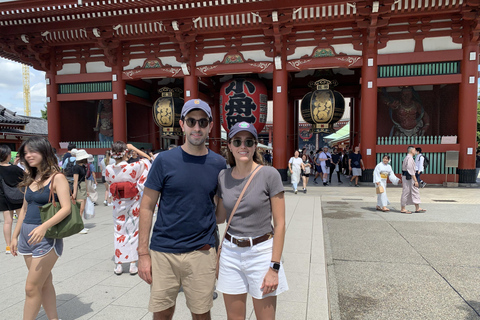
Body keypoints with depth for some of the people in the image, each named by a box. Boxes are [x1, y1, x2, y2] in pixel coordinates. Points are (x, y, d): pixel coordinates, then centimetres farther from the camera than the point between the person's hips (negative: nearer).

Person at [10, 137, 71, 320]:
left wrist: (44, 226, -32)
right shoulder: (31, 178, 11)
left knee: (31, 288, -2)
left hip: (46, 237, -7)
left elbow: (66, 208, -20)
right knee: (45, 282, 14)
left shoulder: (57, 177, -11)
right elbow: (25, 209, 17)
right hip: (26, 234, 7)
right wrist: (15, 236, 16)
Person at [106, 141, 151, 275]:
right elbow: (147, 159, -1)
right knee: (133, 231, 9)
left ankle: (118, 265, 20)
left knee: (118, 232, 13)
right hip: (133, 204, -2)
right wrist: (133, 148, 0)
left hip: (118, 205, 2)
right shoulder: (134, 167, -19)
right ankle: (133, 264, 15)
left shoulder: (109, 170, -10)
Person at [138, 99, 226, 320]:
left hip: (202, 253, 1)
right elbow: (147, 207, -3)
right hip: (164, 252, -1)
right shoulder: (165, 160, -5)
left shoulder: (219, 164, 1)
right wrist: (143, 253, -7)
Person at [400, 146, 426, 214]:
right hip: (408, 177, -10)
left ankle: (417, 208, 16)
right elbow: (410, 170, -21)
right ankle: (403, 209, 5)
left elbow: (404, 169, 18)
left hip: (406, 177, 10)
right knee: (406, 192, -3)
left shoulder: (406, 158, 16)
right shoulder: (409, 158, -16)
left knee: (415, 192, 12)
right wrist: (415, 180, -19)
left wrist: (402, 180, 21)